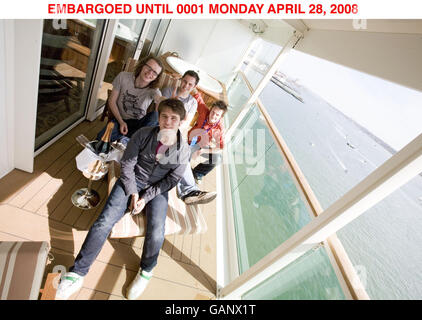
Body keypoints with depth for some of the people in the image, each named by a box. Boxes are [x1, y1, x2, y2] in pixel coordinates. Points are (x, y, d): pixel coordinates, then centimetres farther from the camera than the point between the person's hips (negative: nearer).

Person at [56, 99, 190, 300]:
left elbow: (171, 180, -5)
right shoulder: (143, 134, -11)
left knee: (156, 234, -19)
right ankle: (77, 273, 4)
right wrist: (133, 193, -10)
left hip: (157, 189, 0)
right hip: (132, 181, 1)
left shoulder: (183, 150, -11)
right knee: (105, 221, -15)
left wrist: (146, 198, -11)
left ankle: (146, 272, 12)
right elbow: (127, 164, -5)